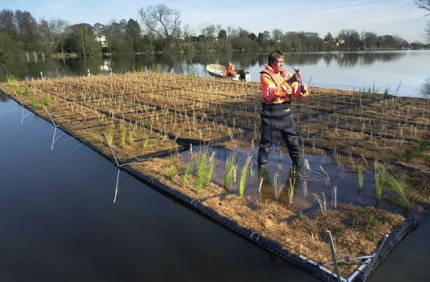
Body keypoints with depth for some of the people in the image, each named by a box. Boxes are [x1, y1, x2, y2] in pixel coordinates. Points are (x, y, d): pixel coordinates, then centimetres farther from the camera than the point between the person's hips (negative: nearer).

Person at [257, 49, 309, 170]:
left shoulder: (286, 74, 6)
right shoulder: (265, 76, -11)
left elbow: (297, 93, 3)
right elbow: (272, 93, -27)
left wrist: (303, 89, -20)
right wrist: (289, 82, -33)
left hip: (285, 112, 5)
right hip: (270, 113, -5)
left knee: (292, 138, 15)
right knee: (266, 141, 8)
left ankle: (298, 162, 33)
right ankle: (261, 163, 26)